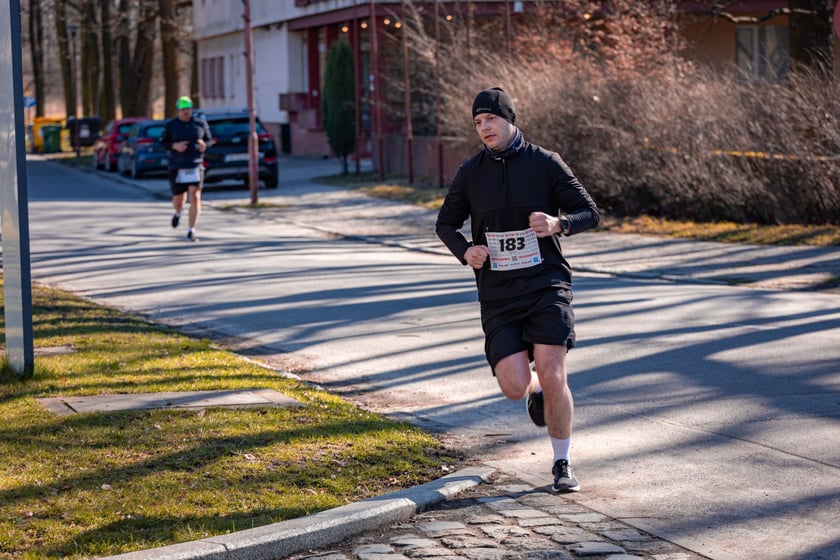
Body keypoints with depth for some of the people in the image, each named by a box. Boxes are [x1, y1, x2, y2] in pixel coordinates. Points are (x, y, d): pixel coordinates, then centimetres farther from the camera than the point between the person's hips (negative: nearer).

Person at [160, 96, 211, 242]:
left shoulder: (200, 124, 6)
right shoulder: (170, 125, 2)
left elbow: (208, 139, 15)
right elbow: (163, 142, 5)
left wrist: (204, 144, -8)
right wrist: (175, 146, -14)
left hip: (195, 166, 0)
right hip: (177, 167, 0)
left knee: (195, 197, -13)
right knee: (178, 199, 8)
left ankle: (191, 231, -10)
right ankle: (178, 213, 47)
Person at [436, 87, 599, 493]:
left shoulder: (545, 163, -1)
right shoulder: (470, 173, 5)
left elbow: (589, 213, 2)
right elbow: (446, 222, 18)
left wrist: (559, 223, -20)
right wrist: (464, 251, -4)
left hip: (546, 285, -2)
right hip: (498, 295, 2)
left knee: (552, 377, -13)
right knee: (515, 387, -10)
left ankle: (562, 464, 7)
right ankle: (535, 390, 30)